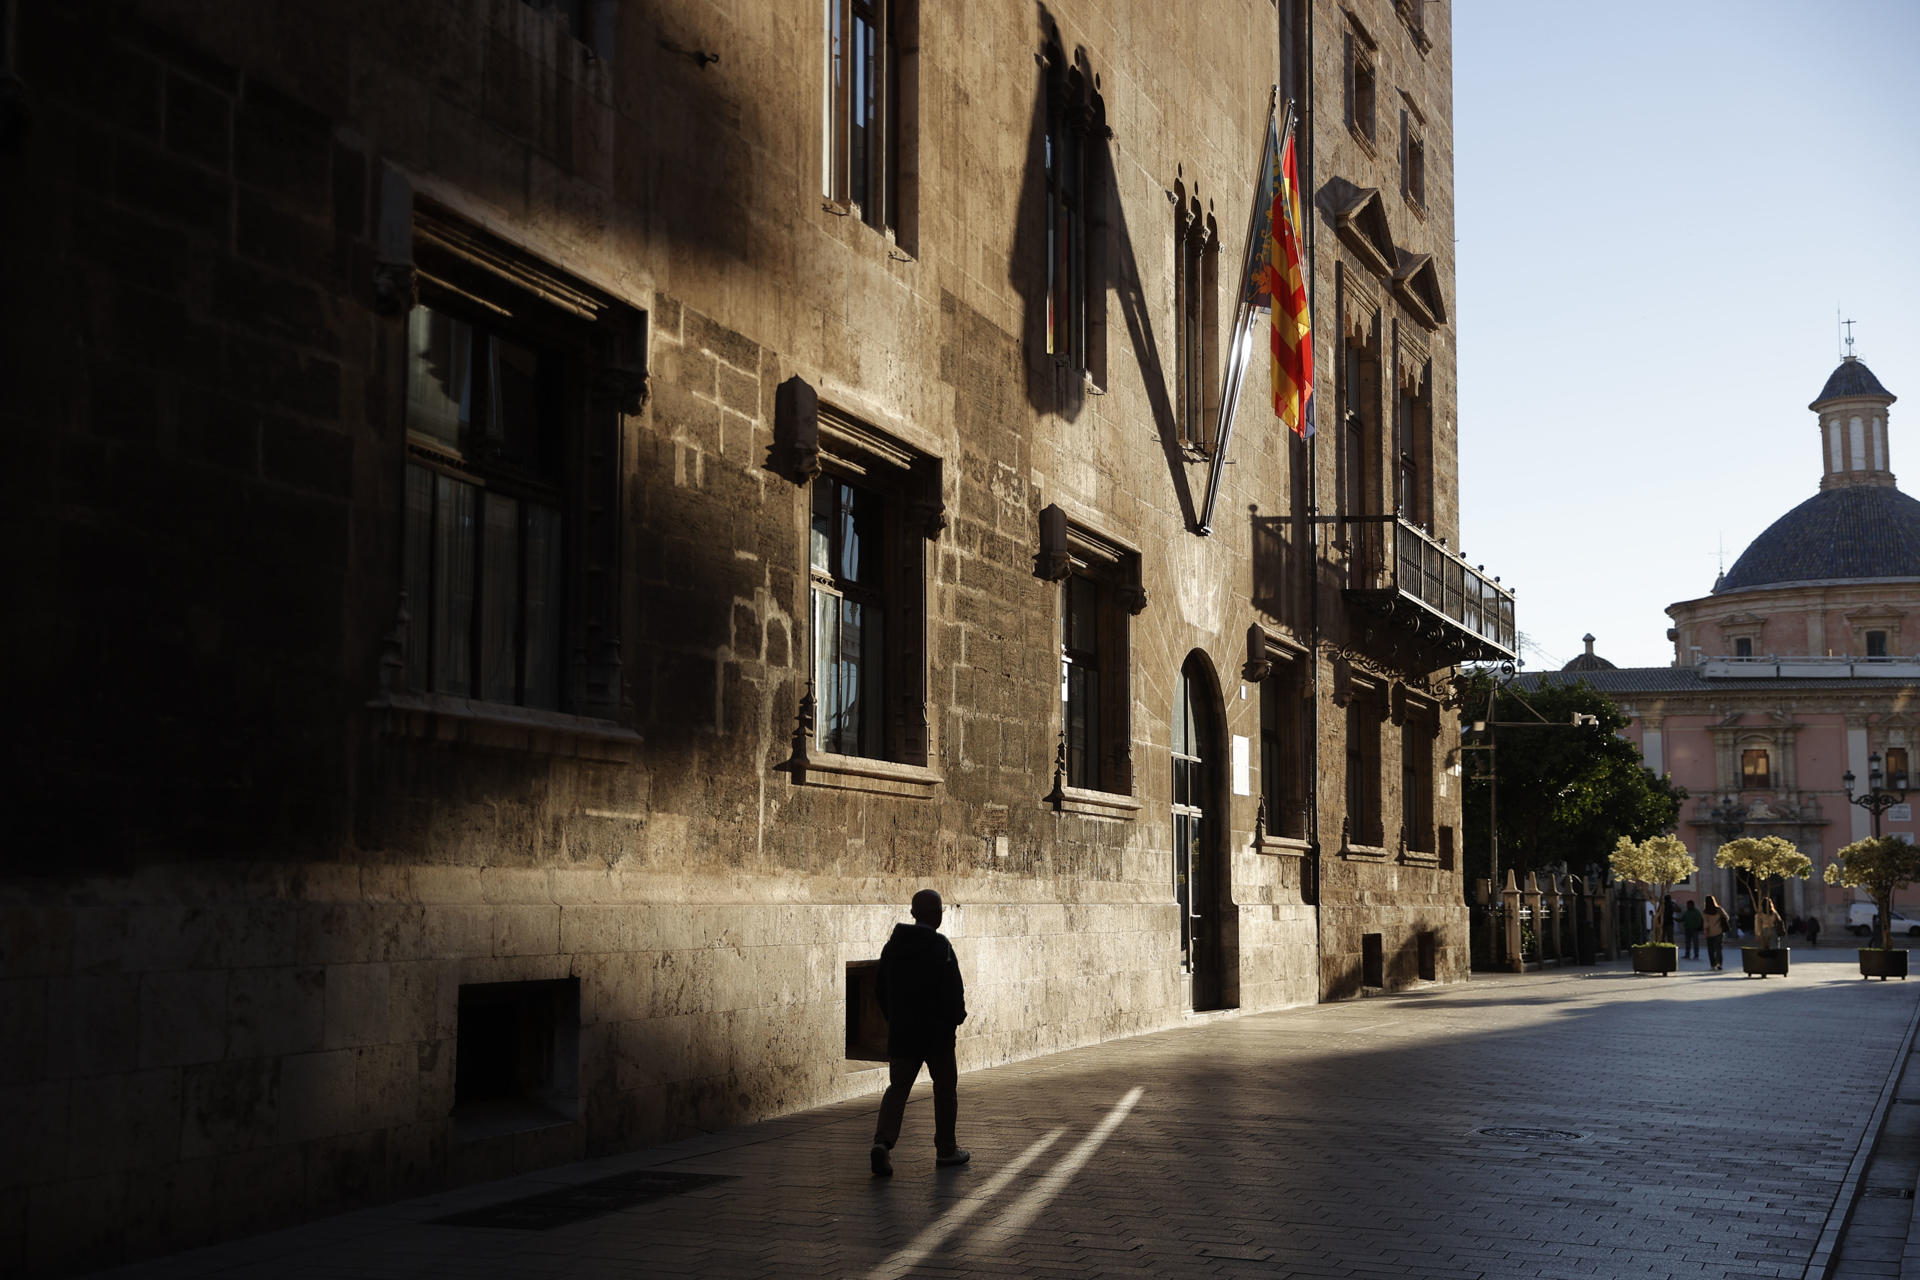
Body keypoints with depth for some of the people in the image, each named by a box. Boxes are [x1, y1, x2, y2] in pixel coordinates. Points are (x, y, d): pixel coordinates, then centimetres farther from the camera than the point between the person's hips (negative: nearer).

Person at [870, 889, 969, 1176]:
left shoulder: (892, 945, 6)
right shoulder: (940, 946, -13)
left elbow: (881, 990, 11)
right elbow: (953, 991, -16)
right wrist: (956, 1017, 1)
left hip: (900, 1032, 5)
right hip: (937, 1032, -5)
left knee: (898, 1086, 6)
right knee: (945, 1087, 11)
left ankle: (883, 1141, -15)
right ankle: (946, 1149, 18)